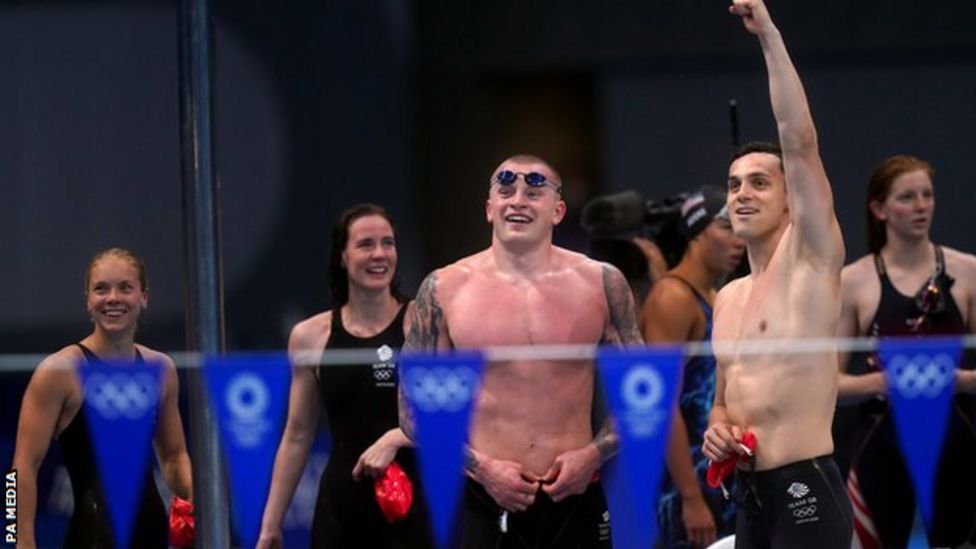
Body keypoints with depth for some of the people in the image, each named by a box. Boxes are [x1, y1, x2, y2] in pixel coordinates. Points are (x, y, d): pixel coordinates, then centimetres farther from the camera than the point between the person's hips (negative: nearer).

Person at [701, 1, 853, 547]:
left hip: (805, 491, -8)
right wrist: (717, 426, 5)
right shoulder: (729, 298, 19)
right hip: (749, 496, 8)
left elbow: (801, 141, -13)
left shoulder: (811, 257, -2)